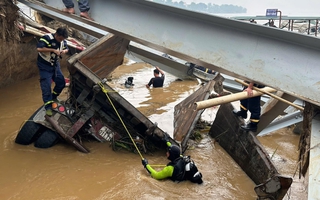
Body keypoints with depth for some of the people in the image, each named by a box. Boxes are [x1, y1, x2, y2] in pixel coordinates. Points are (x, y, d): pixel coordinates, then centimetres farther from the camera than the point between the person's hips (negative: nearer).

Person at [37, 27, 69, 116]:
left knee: (61, 82, 7)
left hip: (55, 65, 7)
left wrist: (64, 51, -10)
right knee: (46, 86, -9)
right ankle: (48, 107, -4)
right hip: (44, 66, -7)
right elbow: (39, 49, -35)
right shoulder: (47, 38, -24)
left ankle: (53, 98, 31)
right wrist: (53, 50, -34)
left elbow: (66, 48, 15)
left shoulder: (62, 41, -2)